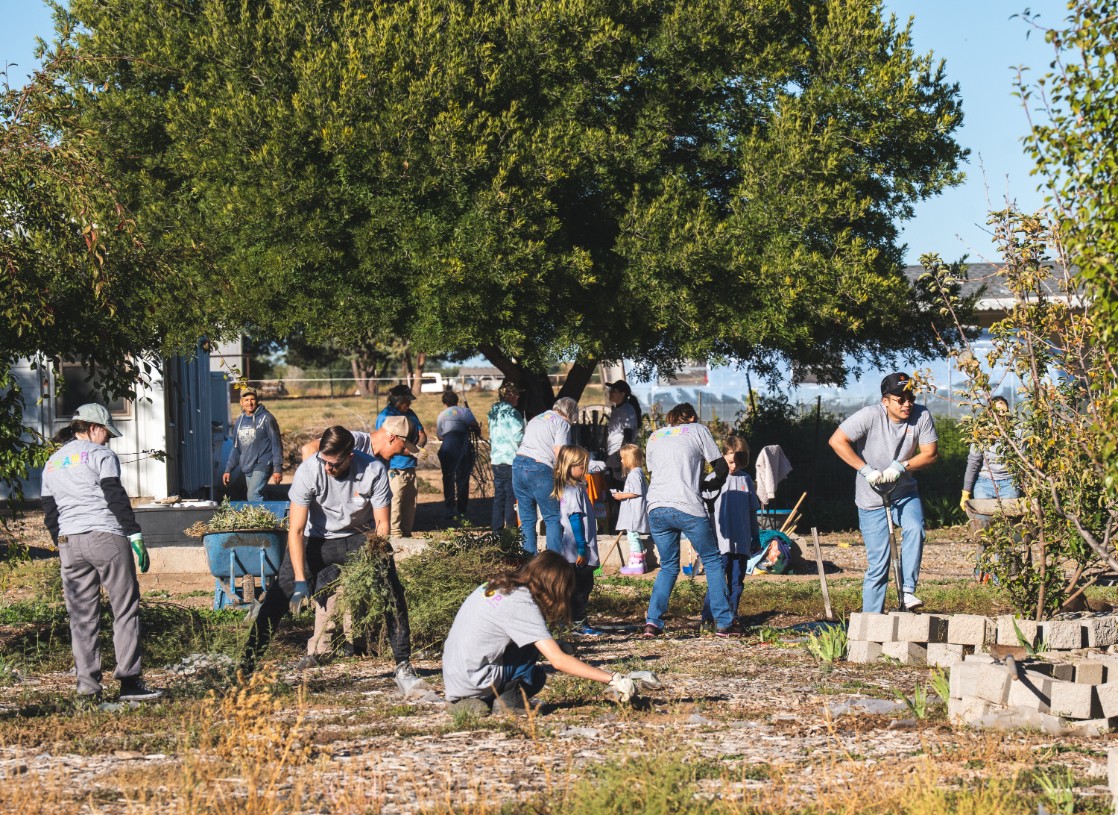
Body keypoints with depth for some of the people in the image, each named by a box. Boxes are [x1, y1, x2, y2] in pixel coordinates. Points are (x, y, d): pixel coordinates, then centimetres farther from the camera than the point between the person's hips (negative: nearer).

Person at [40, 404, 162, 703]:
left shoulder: (52, 463, 18)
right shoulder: (100, 455, -1)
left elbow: (49, 512, 18)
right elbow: (116, 498, -9)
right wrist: (135, 535, -9)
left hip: (69, 543, 6)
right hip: (105, 538, -6)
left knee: (82, 616, 7)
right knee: (125, 608, -2)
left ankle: (87, 685, 3)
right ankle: (129, 681, -8)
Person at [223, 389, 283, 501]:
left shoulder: (266, 419, -6)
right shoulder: (239, 421, 13)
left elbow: (276, 444, -7)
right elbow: (236, 449, 20)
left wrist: (277, 469, -12)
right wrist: (228, 470, 15)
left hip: (262, 466, -7)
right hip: (247, 469, 7)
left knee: (253, 496, -20)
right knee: (257, 497, 6)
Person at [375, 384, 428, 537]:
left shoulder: (410, 414, 14)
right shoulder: (385, 416, -9)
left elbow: (422, 435, 16)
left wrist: (418, 445, -8)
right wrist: (413, 451, -20)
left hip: (410, 467, 8)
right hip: (394, 469, -8)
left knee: (410, 501, 9)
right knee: (395, 501, -10)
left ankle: (407, 533, 17)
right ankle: (395, 535, -8)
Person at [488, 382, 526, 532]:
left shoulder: (494, 413, 13)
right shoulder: (511, 413, -13)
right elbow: (518, 437, -17)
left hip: (496, 460, 8)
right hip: (510, 461, -8)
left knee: (499, 496, 12)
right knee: (512, 497, -3)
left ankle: (497, 529, 14)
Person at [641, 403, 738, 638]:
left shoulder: (654, 437, 22)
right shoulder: (697, 430, 11)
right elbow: (722, 468, 10)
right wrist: (707, 485, 28)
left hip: (657, 510, 4)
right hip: (688, 508, -4)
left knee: (668, 566, 17)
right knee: (712, 561, 10)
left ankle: (653, 622, 2)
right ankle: (724, 623, 7)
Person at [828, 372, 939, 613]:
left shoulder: (921, 416, -12)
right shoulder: (871, 416, -20)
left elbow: (930, 454, -8)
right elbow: (837, 441, -20)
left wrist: (900, 467, -23)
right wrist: (866, 470, -24)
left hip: (905, 493, 3)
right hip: (872, 500, -3)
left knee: (915, 529, -29)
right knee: (878, 564, -2)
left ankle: (907, 589, -20)